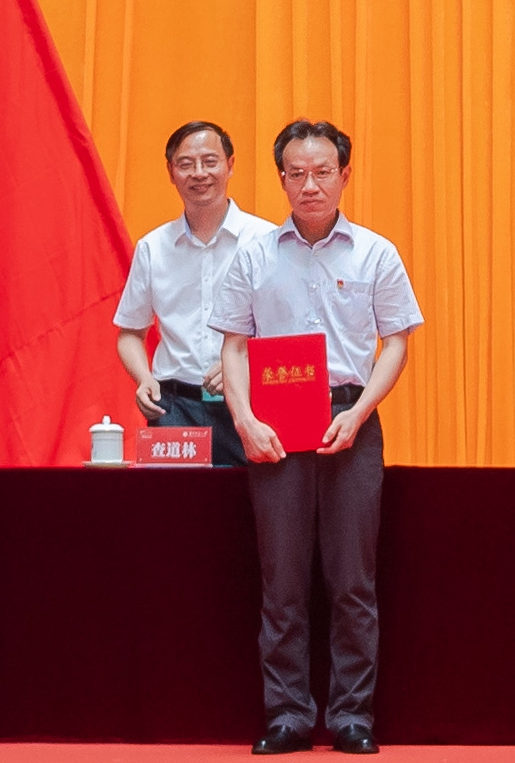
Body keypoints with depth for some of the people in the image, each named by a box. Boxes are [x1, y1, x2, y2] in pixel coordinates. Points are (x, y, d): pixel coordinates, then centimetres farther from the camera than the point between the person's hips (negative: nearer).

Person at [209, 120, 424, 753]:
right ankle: (287, 714, 8)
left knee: (353, 577, -1)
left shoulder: (374, 254, 5)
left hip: (350, 422, -1)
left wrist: (356, 415, -8)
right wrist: (244, 421, -7)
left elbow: (396, 343, 4)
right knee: (282, 577, 2)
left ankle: (352, 714, 7)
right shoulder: (255, 256, 7)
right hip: (274, 427, 1)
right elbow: (235, 345, 8)